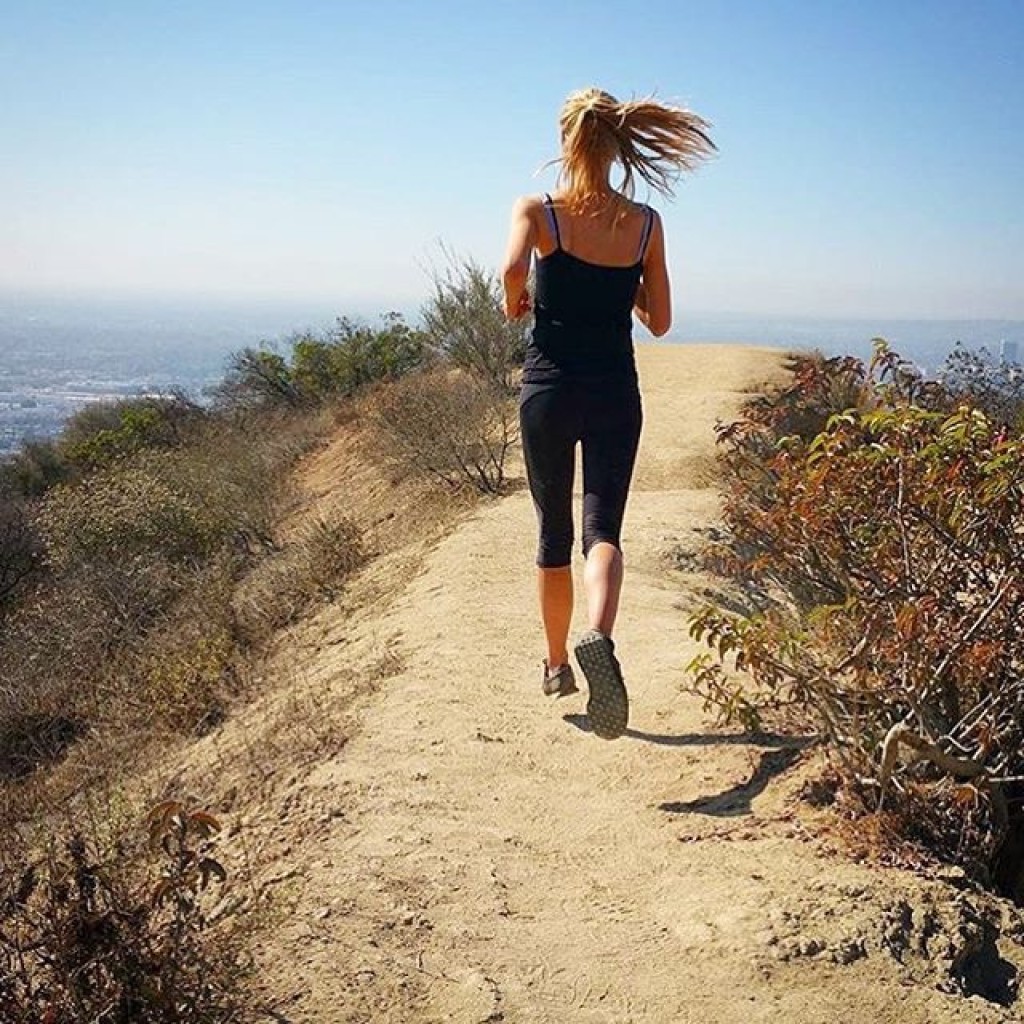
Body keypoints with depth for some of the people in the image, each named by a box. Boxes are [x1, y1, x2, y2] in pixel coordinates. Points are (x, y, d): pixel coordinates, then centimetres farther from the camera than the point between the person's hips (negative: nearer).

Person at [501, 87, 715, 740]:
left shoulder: (537, 210, -4)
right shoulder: (646, 223, 3)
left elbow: (513, 268, -25)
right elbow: (659, 321, 6)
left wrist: (514, 304, -4)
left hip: (549, 388, 0)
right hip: (615, 393, 1)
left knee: (554, 534, 14)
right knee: (603, 528, -4)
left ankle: (557, 664, 28)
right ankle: (598, 638, -35)